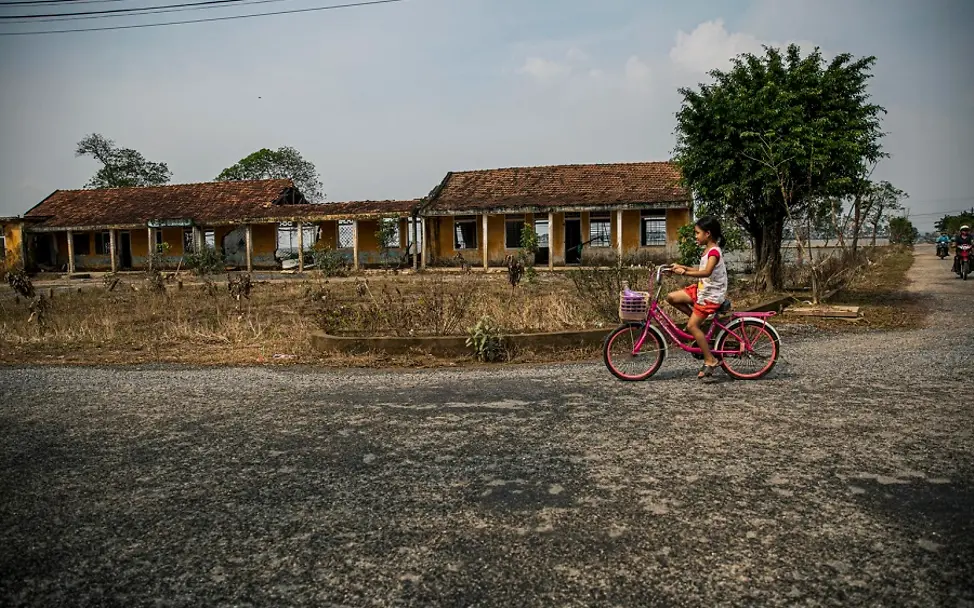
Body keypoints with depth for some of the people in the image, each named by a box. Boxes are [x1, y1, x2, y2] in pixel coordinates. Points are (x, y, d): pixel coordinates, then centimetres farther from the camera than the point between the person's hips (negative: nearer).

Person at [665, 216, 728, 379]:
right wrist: (682, 267, 12)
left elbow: (706, 272, -37)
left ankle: (710, 361, -2)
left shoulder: (714, 252, -20)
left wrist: (684, 272, -42)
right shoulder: (708, 250, 10)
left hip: (712, 295, -9)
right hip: (702, 289, 9)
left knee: (692, 325, -12)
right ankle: (697, 319, 12)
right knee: (671, 297, 0)